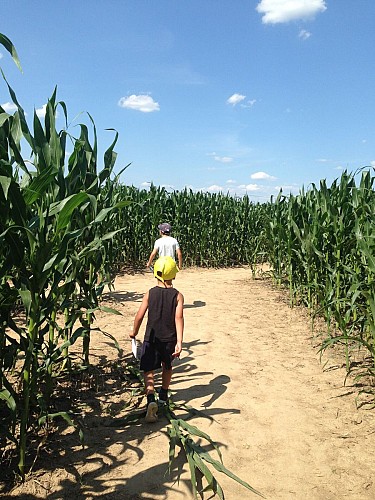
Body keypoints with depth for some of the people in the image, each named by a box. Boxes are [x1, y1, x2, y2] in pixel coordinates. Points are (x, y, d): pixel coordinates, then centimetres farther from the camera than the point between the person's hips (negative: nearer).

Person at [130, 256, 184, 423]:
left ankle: (151, 400, -20)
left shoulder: (150, 293, -5)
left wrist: (134, 332, 12)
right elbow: (178, 318, -16)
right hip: (170, 339, 1)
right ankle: (163, 396, 40)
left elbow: (140, 316, -5)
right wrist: (179, 342, -20)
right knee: (167, 367, 25)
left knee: (148, 370, 2)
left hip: (151, 338, -1)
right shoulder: (178, 296, -7)